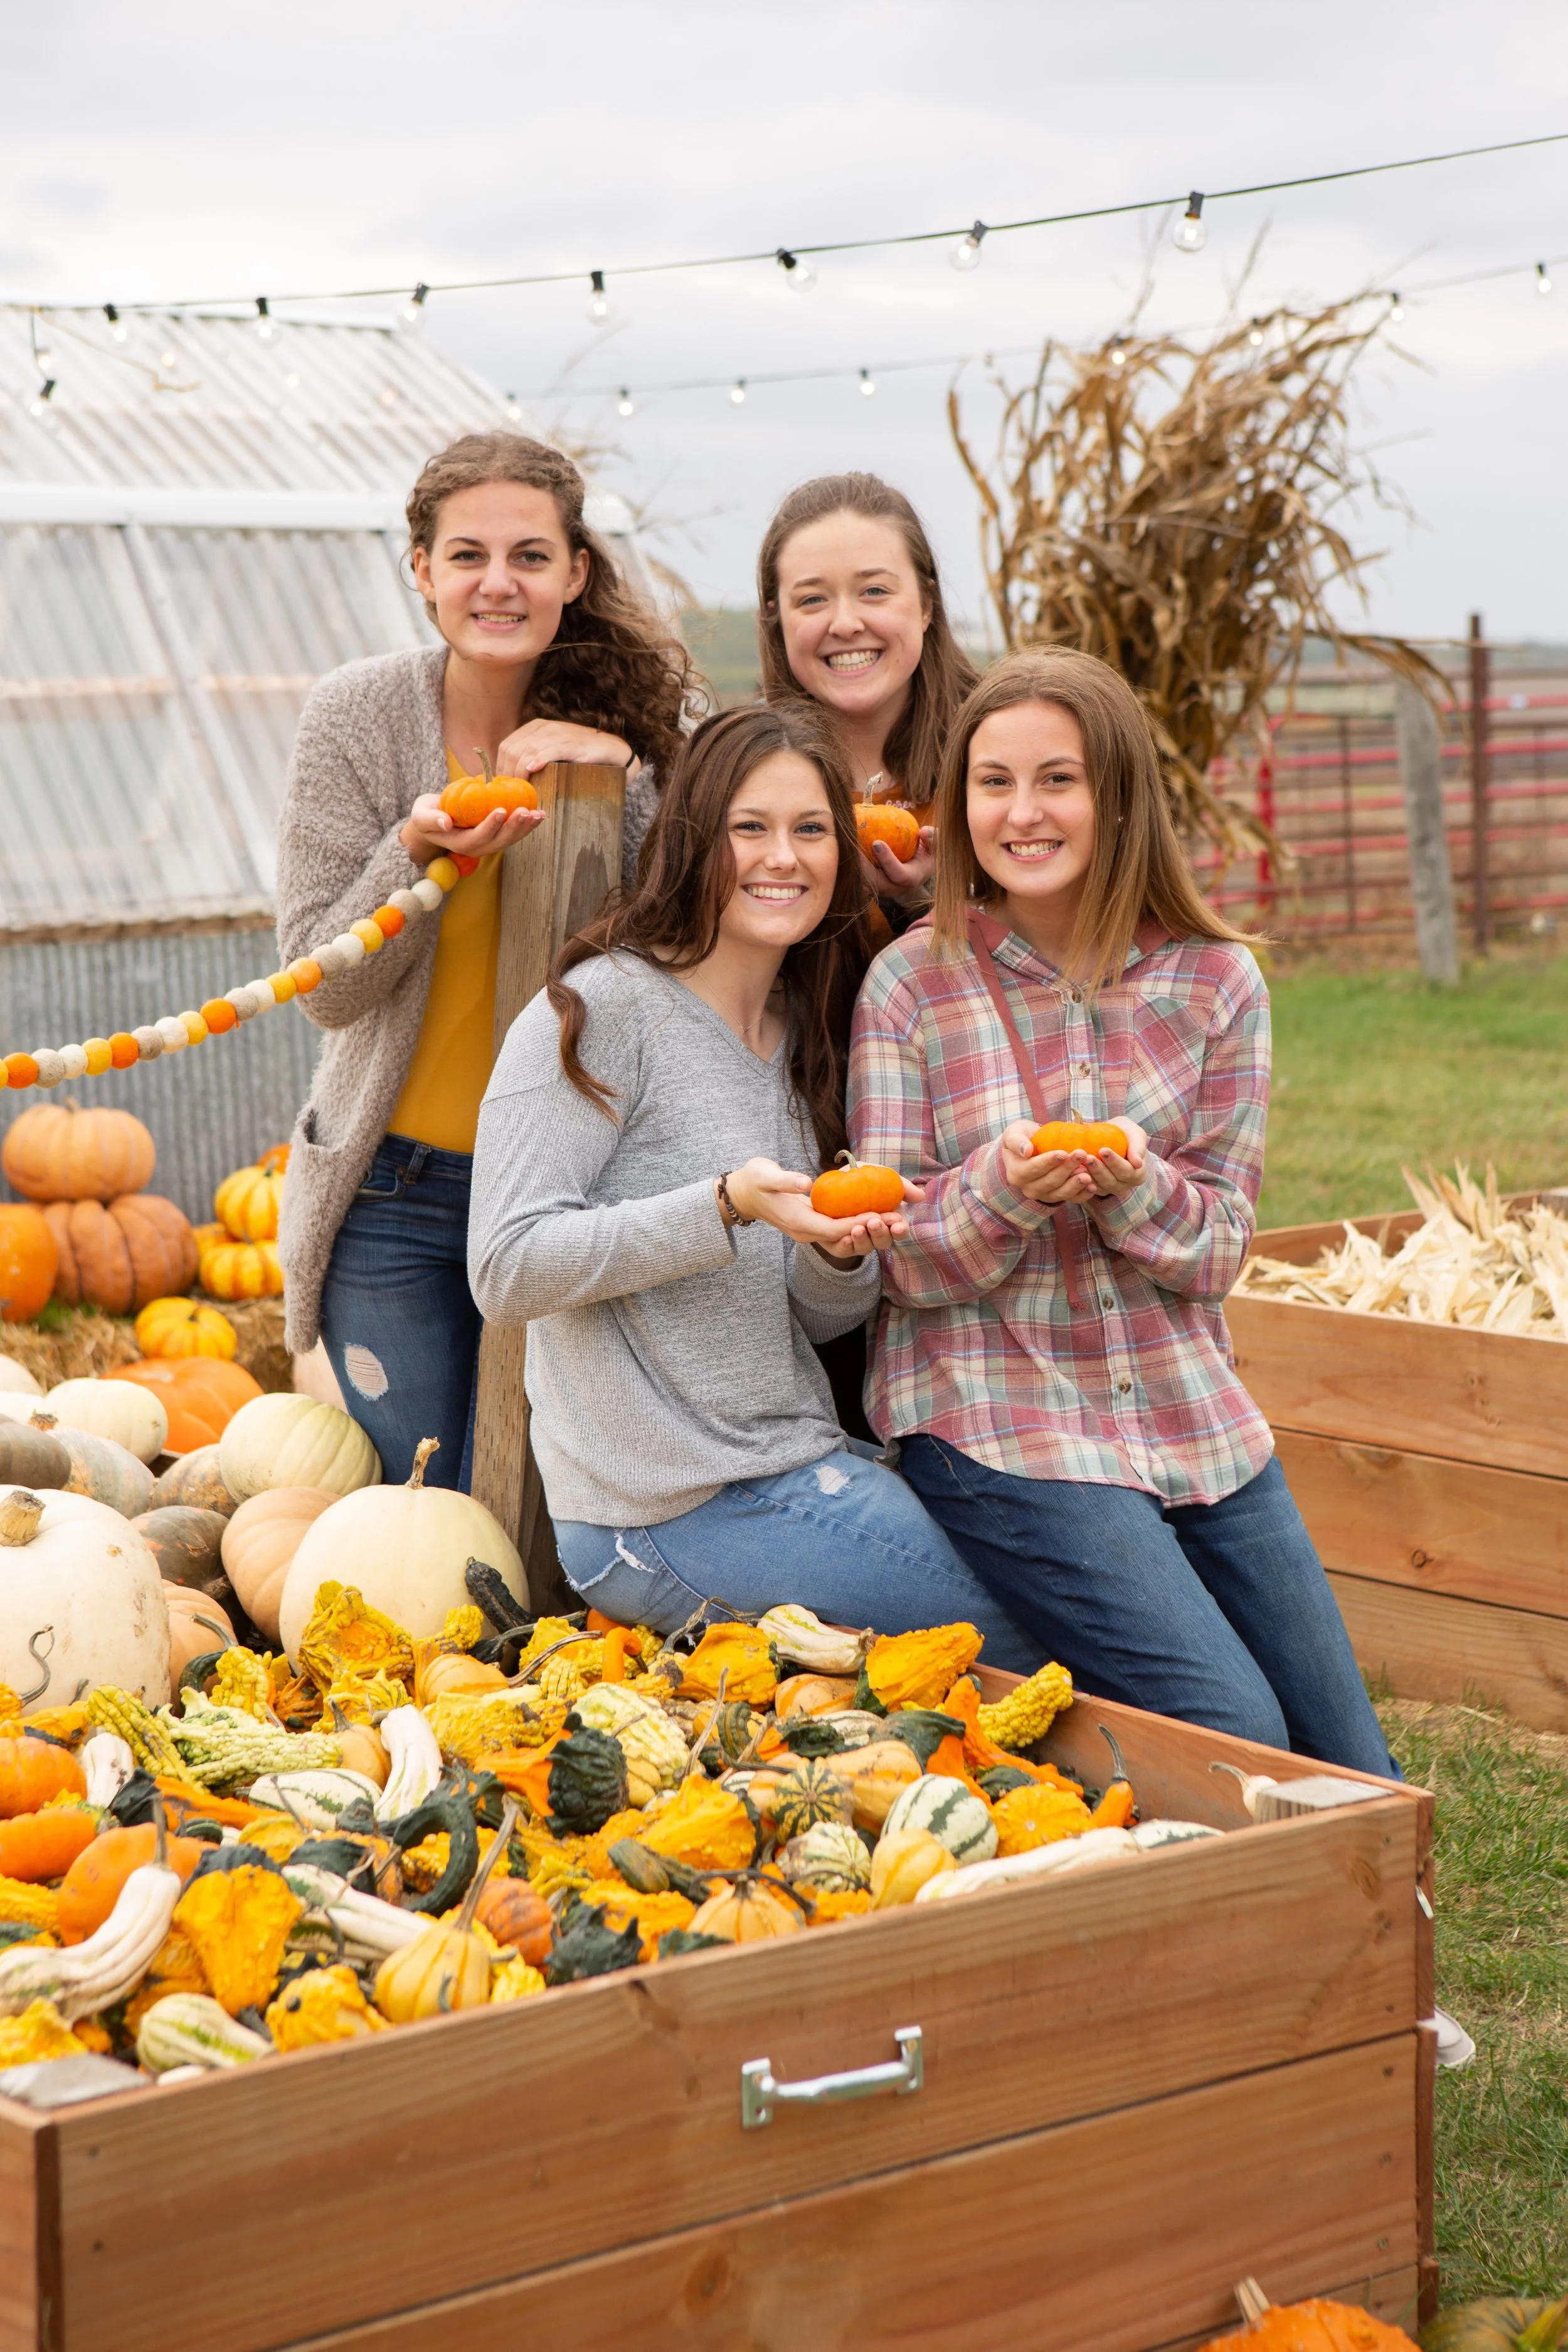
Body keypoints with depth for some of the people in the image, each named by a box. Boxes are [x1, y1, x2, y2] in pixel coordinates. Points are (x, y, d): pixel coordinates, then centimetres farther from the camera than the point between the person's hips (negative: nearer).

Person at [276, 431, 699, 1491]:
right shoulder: (361, 712, -8)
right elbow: (325, 984, -8)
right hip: (400, 1190, -1)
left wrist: (622, 775, -18)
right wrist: (420, 853, -25)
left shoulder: (625, 718, -3)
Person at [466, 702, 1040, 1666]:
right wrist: (727, 1208, -26)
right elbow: (506, 1269, -18)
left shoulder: (810, 1030, 13)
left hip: (796, 1469, 8)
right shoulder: (603, 1010, -11)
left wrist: (843, 1254, -9)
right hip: (671, 1517, -8)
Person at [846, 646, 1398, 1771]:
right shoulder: (912, 983, -4)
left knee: (1358, 1786, 7)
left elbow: (1221, 1248, 0)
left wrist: (1134, 1187, -21)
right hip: (993, 1414, -4)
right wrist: (1005, 1189, -25)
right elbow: (899, 1262, -5)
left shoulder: (1214, 980, 2)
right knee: (1236, 1736, -17)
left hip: (1190, 1412, 4)